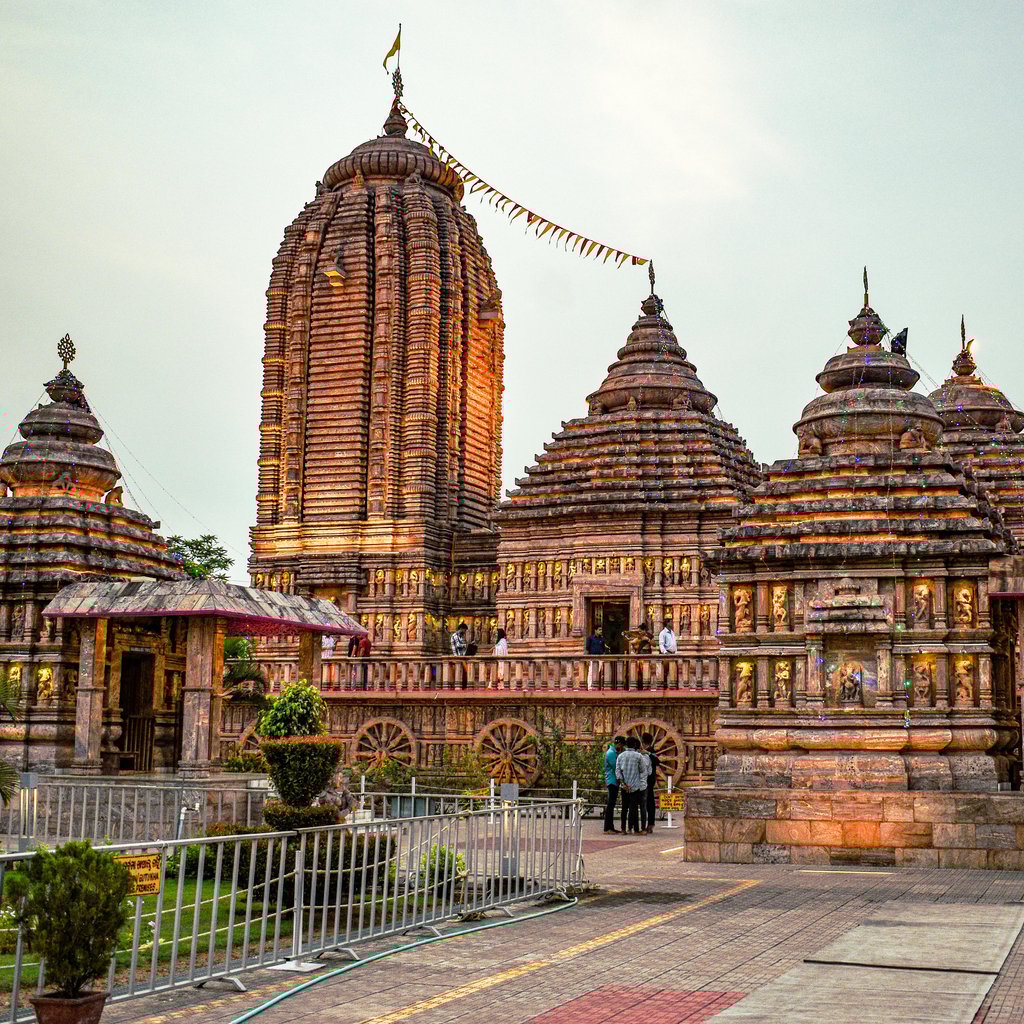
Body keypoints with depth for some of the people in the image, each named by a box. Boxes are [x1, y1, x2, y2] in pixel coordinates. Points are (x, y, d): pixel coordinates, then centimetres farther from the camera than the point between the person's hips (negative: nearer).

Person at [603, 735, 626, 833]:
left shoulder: (615, 752, 18)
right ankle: (607, 827, -8)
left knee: (611, 804, 12)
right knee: (610, 804, -9)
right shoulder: (611, 753, -14)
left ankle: (610, 826, 16)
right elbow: (616, 767, -19)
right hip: (612, 780, -10)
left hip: (614, 781, 10)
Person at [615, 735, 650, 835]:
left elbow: (617, 771, -2)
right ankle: (635, 830, -4)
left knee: (625, 807, 11)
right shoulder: (639, 756, -7)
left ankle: (623, 828, 11)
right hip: (635, 785, -4)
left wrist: (623, 783, -6)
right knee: (633, 807, -3)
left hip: (624, 786, 4)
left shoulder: (620, 756, 5)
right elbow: (643, 770, -1)